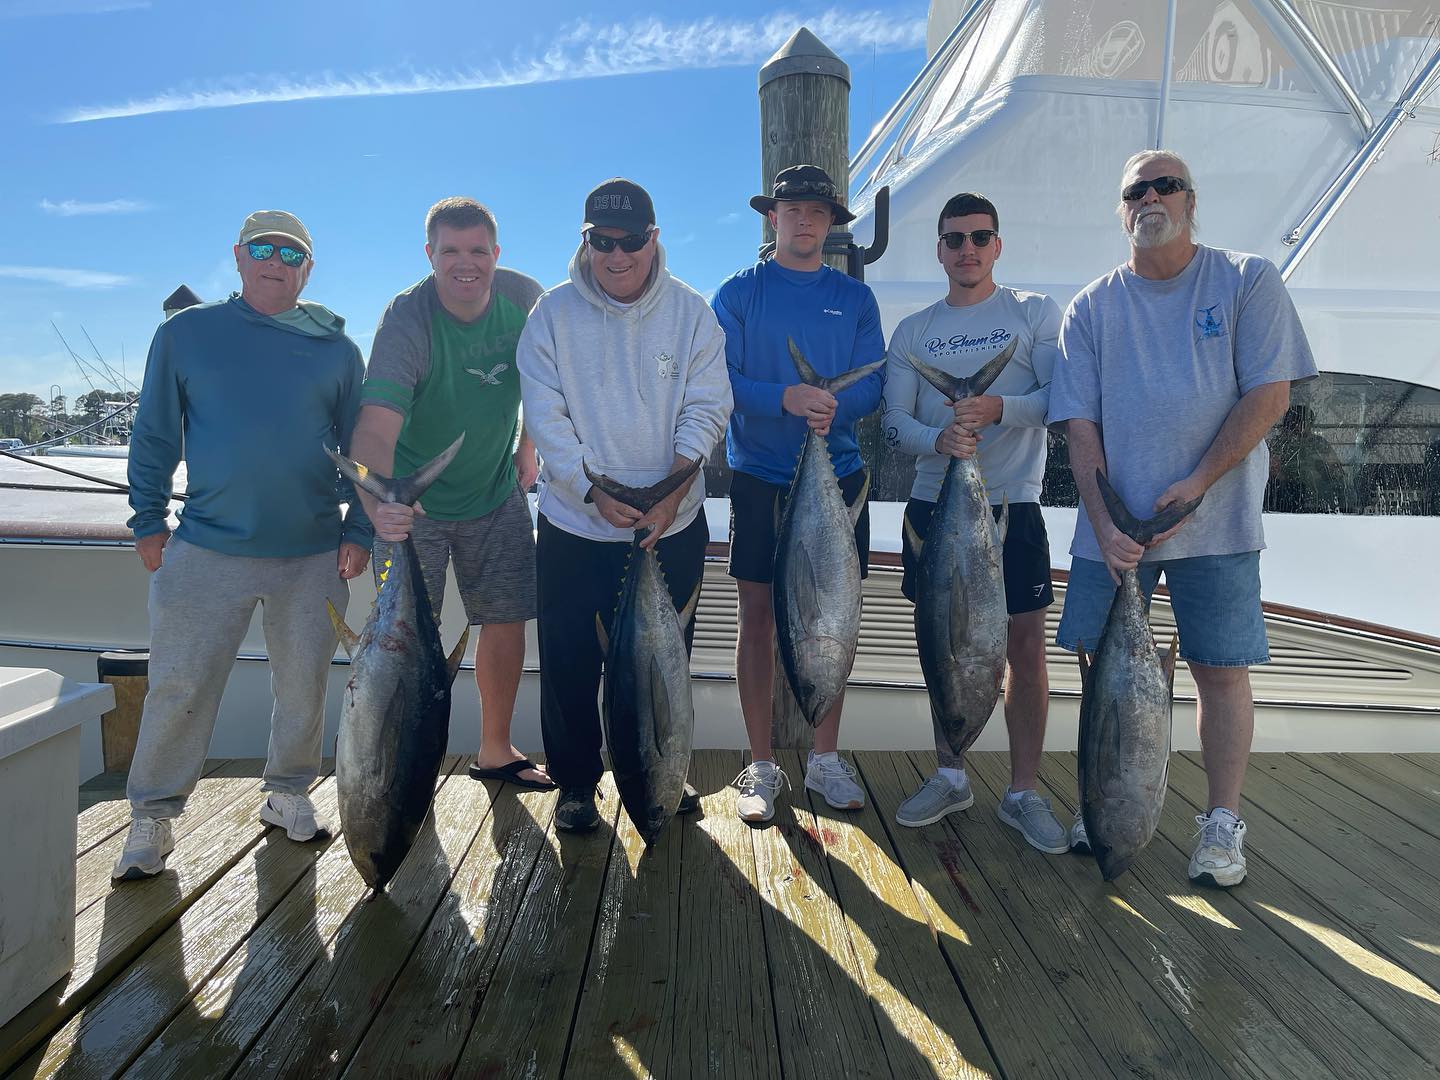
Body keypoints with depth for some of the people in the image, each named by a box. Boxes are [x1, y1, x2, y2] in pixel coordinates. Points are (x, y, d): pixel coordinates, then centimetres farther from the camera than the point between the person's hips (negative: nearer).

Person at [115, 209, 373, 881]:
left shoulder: (335, 349, 6)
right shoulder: (185, 334, 5)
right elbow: (154, 436, 8)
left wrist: (358, 530, 2)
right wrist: (148, 521, 2)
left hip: (313, 555, 1)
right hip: (207, 550, -1)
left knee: (305, 685, 10)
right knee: (178, 687, 2)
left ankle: (289, 794, 28)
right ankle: (153, 819, 17)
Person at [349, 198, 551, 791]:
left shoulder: (524, 298, -10)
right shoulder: (406, 320, -24)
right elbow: (375, 425, -37)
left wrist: (527, 447, 8)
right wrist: (380, 506, -54)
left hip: (496, 492, 4)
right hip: (414, 499, -4)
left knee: (505, 619, 7)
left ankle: (495, 750, 25)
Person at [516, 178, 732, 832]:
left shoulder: (690, 312, 0)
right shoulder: (553, 314, -3)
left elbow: (705, 409, -4)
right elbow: (546, 418, -7)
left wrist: (672, 492, -18)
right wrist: (596, 493, -19)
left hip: (673, 525, 1)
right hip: (574, 525, -1)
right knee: (570, 663, 5)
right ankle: (575, 783, 24)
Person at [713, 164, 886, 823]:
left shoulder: (854, 298, 10)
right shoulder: (740, 293, 3)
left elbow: (872, 383, 2)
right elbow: (720, 380, -7)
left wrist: (834, 406, -19)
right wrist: (787, 397, -23)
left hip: (838, 476, 2)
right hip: (759, 477, -2)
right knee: (758, 615, 1)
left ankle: (826, 758, 20)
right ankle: (761, 765, 12)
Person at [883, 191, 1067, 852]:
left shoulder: (1035, 312, 4)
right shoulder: (911, 332, 10)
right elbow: (894, 425, 2)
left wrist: (1000, 408, -23)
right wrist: (940, 438, -19)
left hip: (1012, 505, -2)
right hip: (934, 504, 3)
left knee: (1025, 647, -1)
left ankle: (1024, 792, 13)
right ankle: (950, 777, 25)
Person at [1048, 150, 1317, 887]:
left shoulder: (1247, 281, 3)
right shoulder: (1092, 308, 7)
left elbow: (1270, 393, -4)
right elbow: (1080, 424, 1)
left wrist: (1197, 482, -15)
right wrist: (1104, 522, -11)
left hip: (1215, 522, -2)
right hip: (1114, 526, 2)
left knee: (1222, 670, 2)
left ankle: (1221, 823, 17)